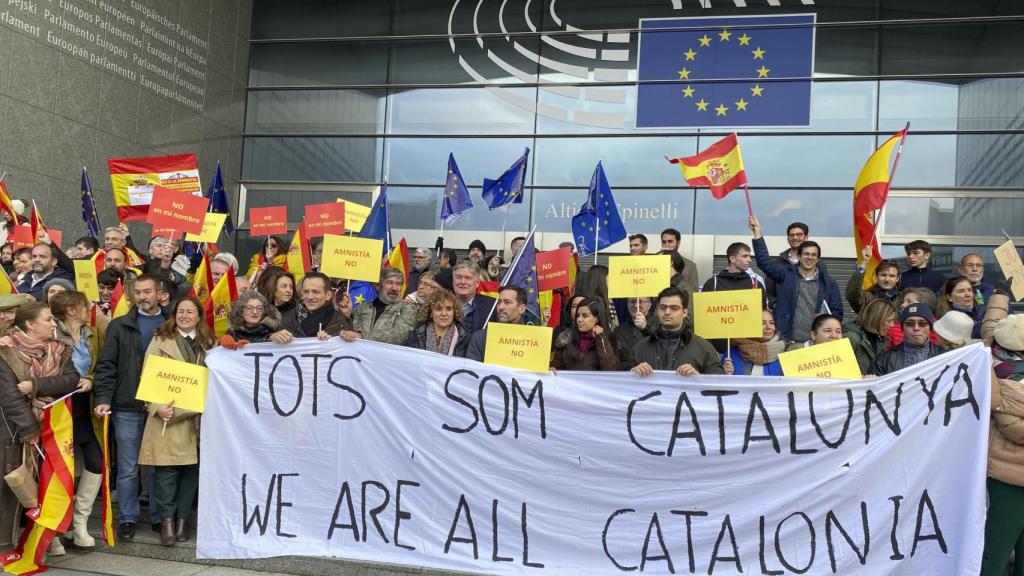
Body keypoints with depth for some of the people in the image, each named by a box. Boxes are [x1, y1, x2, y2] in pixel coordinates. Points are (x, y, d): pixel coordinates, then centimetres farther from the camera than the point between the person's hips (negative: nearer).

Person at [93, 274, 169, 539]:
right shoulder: (119, 326, 6)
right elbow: (106, 365, 1)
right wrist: (103, 398, -10)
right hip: (127, 408, 0)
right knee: (128, 468, 5)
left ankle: (159, 516, 20)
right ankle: (128, 518, 17)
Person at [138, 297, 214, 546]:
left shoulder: (208, 344, 13)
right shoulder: (161, 340, 4)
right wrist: (157, 407, -15)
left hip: (198, 418, 3)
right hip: (168, 416, -3)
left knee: (192, 469, 6)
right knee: (166, 470, -4)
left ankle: (182, 518, 18)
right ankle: (166, 519, 9)